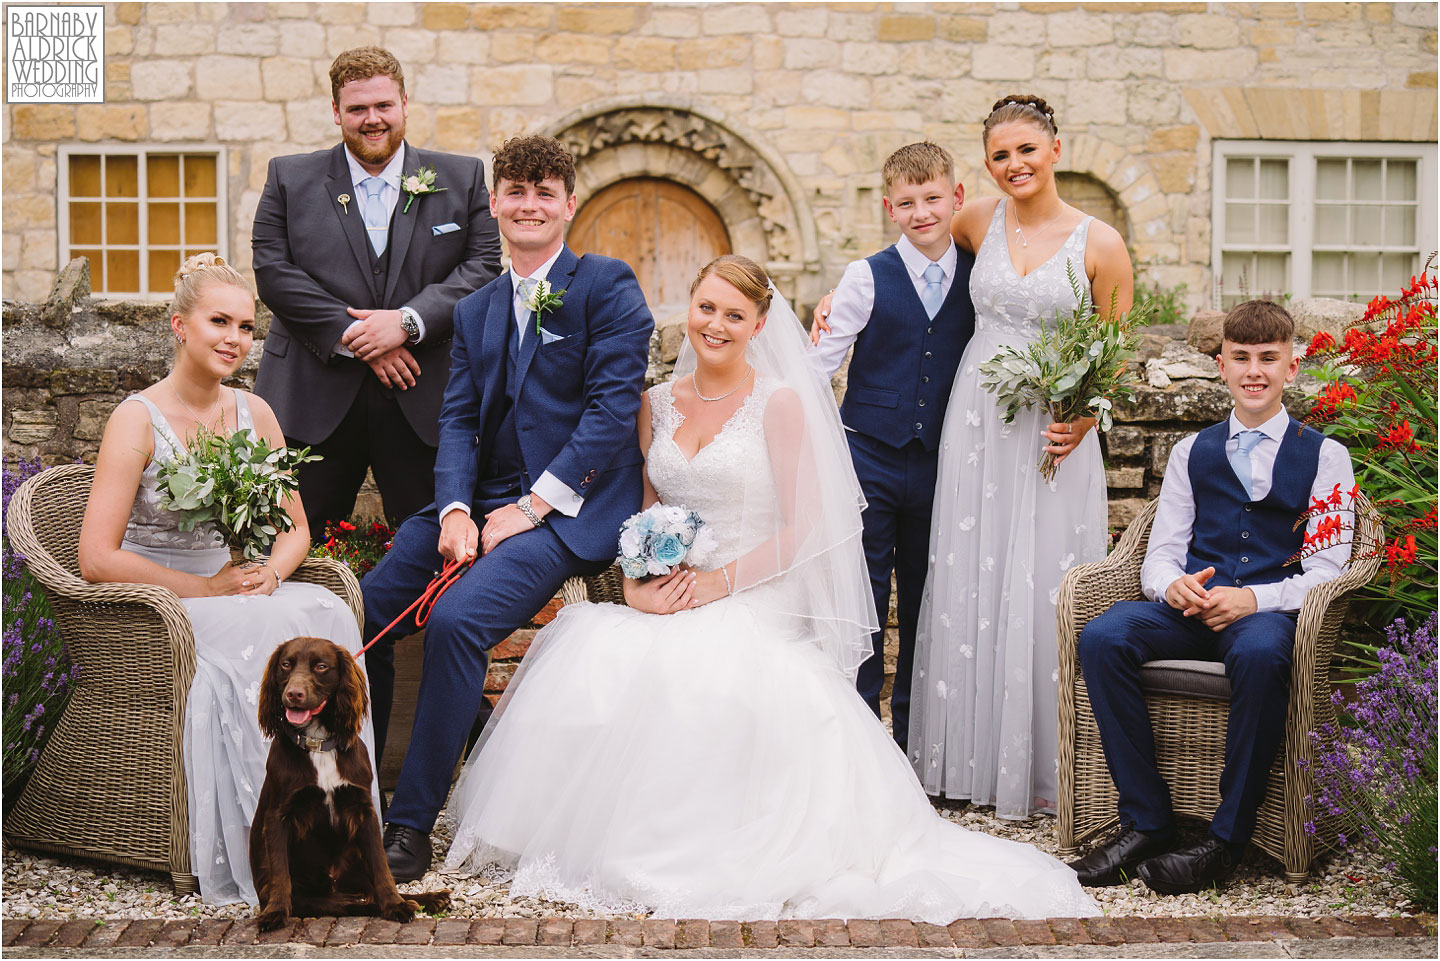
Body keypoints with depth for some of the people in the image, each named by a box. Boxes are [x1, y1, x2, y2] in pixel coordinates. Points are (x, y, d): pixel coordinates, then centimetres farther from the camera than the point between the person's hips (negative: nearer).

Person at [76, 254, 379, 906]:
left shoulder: (255, 414, 9)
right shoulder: (138, 419, -8)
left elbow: (295, 529, 14)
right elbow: (97, 559, -14)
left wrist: (267, 574, -10)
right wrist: (207, 589, -20)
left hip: (238, 592, 5)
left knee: (326, 614, -27)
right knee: (262, 634, -34)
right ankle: (251, 858, -27)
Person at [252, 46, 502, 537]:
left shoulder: (462, 179, 10)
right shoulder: (289, 178, 9)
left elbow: (484, 266, 1)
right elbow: (273, 272, -1)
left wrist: (408, 321, -13)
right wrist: (354, 337, -11)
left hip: (424, 403, 0)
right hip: (315, 399, 0)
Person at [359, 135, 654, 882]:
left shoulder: (608, 286, -2)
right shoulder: (476, 309, 19)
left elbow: (613, 406, -11)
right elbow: (458, 419, 11)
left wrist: (532, 506, -15)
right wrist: (454, 512, -8)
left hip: (570, 507, -6)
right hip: (480, 502, 7)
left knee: (456, 620, -28)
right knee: (364, 610, -7)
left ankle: (412, 823, -17)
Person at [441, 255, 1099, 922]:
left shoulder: (780, 403, -1)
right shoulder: (658, 403, 14)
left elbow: (803, 526, -4)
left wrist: (721, 580, -16)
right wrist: (636, 578, -5)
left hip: (756, 608, -4)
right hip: (668, 600, 4)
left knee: (693, 671, -37)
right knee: (590, 660, -29)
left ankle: (683, 855, -15)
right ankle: (595, 837, -8)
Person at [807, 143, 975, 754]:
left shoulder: (979, 276, 4)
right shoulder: (868, 277, -3)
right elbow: (818, 362, -2)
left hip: (940, 466, 2)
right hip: (871, 458, -2)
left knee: (923, 600, 11)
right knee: (863, 596, 1)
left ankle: (913, 738, 23)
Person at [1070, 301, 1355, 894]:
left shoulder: (1323, 456, 11)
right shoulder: (1192, 453, 21)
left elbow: (1327, 568, 2)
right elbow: (1160, 554, 15)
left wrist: (1253, 599, -17)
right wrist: (1174, 586, -11)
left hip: (1268, 610, -3)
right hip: (1190, 607, 3)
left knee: (1259, 654, -40)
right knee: (1101, 638, -28)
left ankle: (1226, 840, -27)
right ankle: (1146, 822, -21)